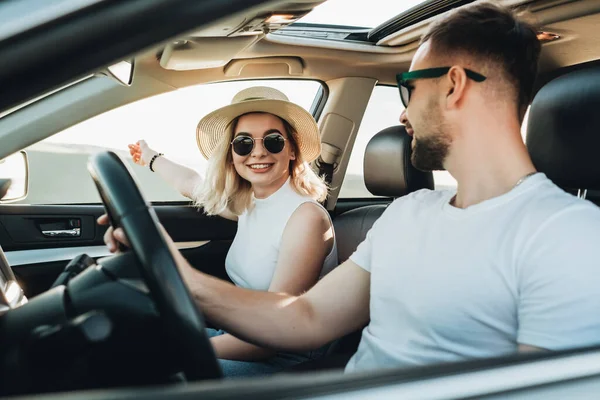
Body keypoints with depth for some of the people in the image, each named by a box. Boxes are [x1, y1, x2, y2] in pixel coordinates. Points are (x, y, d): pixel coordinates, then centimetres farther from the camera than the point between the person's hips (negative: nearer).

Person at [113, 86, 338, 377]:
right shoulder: (247, 203, 4)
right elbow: (193, 184, 26)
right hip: (240, 340, 8)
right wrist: (151, 158, 43)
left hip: (287, 361, -7)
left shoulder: (306, 217, -21)